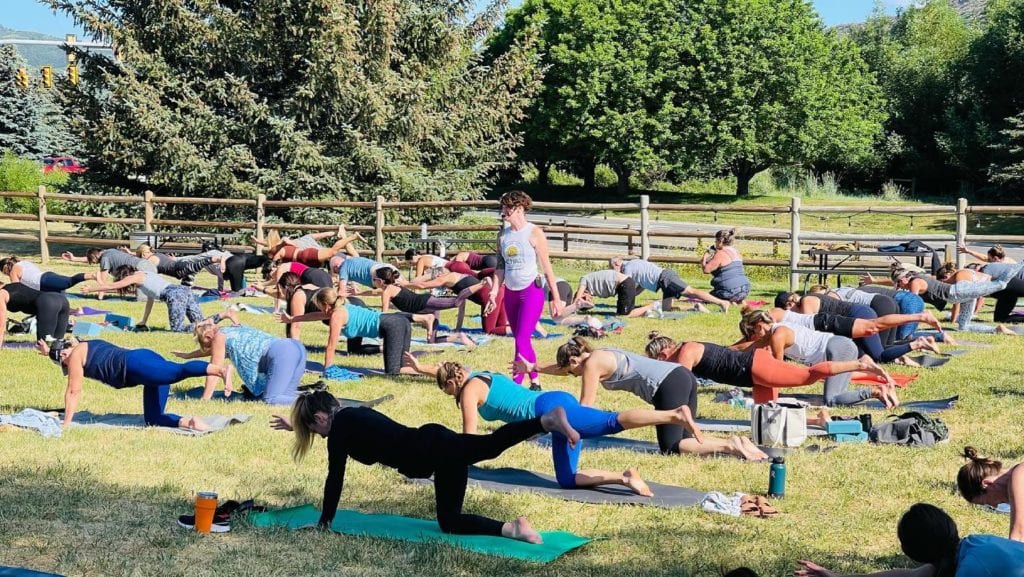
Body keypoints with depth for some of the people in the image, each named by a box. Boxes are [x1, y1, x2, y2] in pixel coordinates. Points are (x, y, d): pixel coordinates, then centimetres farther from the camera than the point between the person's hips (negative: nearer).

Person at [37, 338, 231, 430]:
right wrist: (50, 351, 73)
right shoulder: (87, 347, 39)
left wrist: (66, 423, 18)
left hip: (135, 364, -9)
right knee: (153, 419, 3)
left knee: (179, 371, -34)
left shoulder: (75, 355, 13)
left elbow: (74, 392, 12)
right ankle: (189, 422, -22)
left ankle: (221, 370, -57)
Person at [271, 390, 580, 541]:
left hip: (436, 451, -7)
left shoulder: (339, 427, 1)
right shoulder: (349, 415, 27)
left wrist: (324, 522, 15)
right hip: (437, 442, 7)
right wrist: (296, 425, 66)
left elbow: (335, 479, 4)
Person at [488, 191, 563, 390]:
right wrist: (494, 293, 3)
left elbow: (546, 267, -6)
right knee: (522, 340, 10)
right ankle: (535, 383, 20)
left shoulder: (534, 233, -8)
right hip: (510, 293, 6)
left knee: (522, 340, -12)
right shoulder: (503, 235, 7)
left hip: (531, 292, -6)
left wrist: (556, 299, -5)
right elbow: (500, 267, 12)